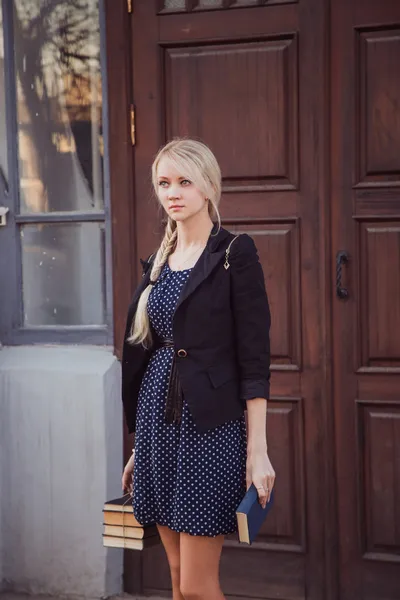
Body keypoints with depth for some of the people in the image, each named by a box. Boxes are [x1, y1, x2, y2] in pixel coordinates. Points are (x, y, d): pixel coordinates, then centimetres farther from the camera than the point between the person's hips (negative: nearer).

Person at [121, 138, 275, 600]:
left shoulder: (234, 253, -7)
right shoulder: (158, 262, 12)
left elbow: (254, 358, -10)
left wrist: (257, 451, -15)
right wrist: (138, 448, 16)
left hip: (210, 424, -6)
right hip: (158, 420, 6)